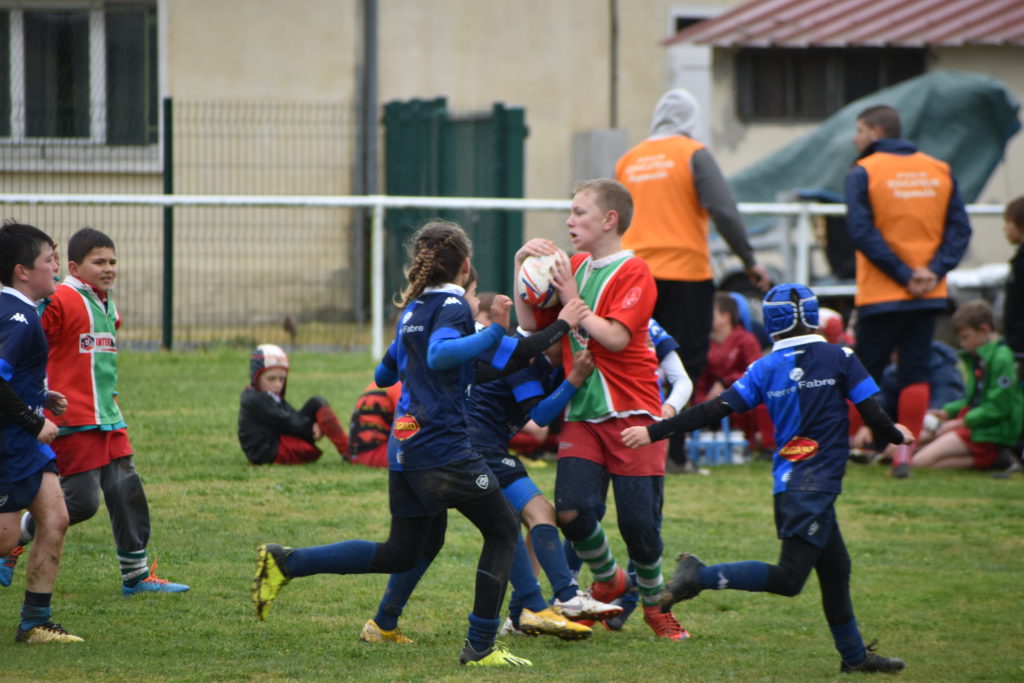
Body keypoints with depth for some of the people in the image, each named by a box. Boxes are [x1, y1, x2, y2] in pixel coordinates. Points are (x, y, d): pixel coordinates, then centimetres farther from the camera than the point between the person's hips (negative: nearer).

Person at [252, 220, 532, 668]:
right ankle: (480, 647, 0)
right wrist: (494, 332, -30)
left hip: (404, 445, 8)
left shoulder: (413, 309, 16)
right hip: (442, 445, -8)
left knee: (402, 554, 15)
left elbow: (384, 374, 28)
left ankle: (285, 563, 8)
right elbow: (439, 354, -29)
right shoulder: (452, 304, -9)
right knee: (502, 530, 4)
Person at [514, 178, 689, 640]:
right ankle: (607, 581, 15)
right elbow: (531, 325, 9)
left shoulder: (633, 273, -8)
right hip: (582, 412, 5)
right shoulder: (572, 268, 12)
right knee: (572, 510, -13)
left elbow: (615, 337, -20)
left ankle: (653, 602, 21)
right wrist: (522, 267, 0)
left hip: (631, 412, -5)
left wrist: (573, 302, -14)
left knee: (639, 520, -5)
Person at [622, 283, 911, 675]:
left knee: (836, 569, 16)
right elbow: (872, 415, -5)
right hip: (815, 487, -6)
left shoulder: (766, 368, 4)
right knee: (788, 579, -9)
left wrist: (654, 433, 1)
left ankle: (853, 654, 22)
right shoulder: (838, 358, -4)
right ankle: (701, 576, -19)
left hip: (788, 484, 6)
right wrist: (898, 436, 17)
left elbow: (715, 410, -3)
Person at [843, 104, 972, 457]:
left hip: (880, 295, -4)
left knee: (864, 374, 5)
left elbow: (862, 232, -14)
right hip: (930, 296, 4)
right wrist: (935, 271, -6)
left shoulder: (863, 172, -5)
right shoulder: (941, 171, 9)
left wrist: (904, 275, -13)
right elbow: (959, 229, 3)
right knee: (915, 372, 6)